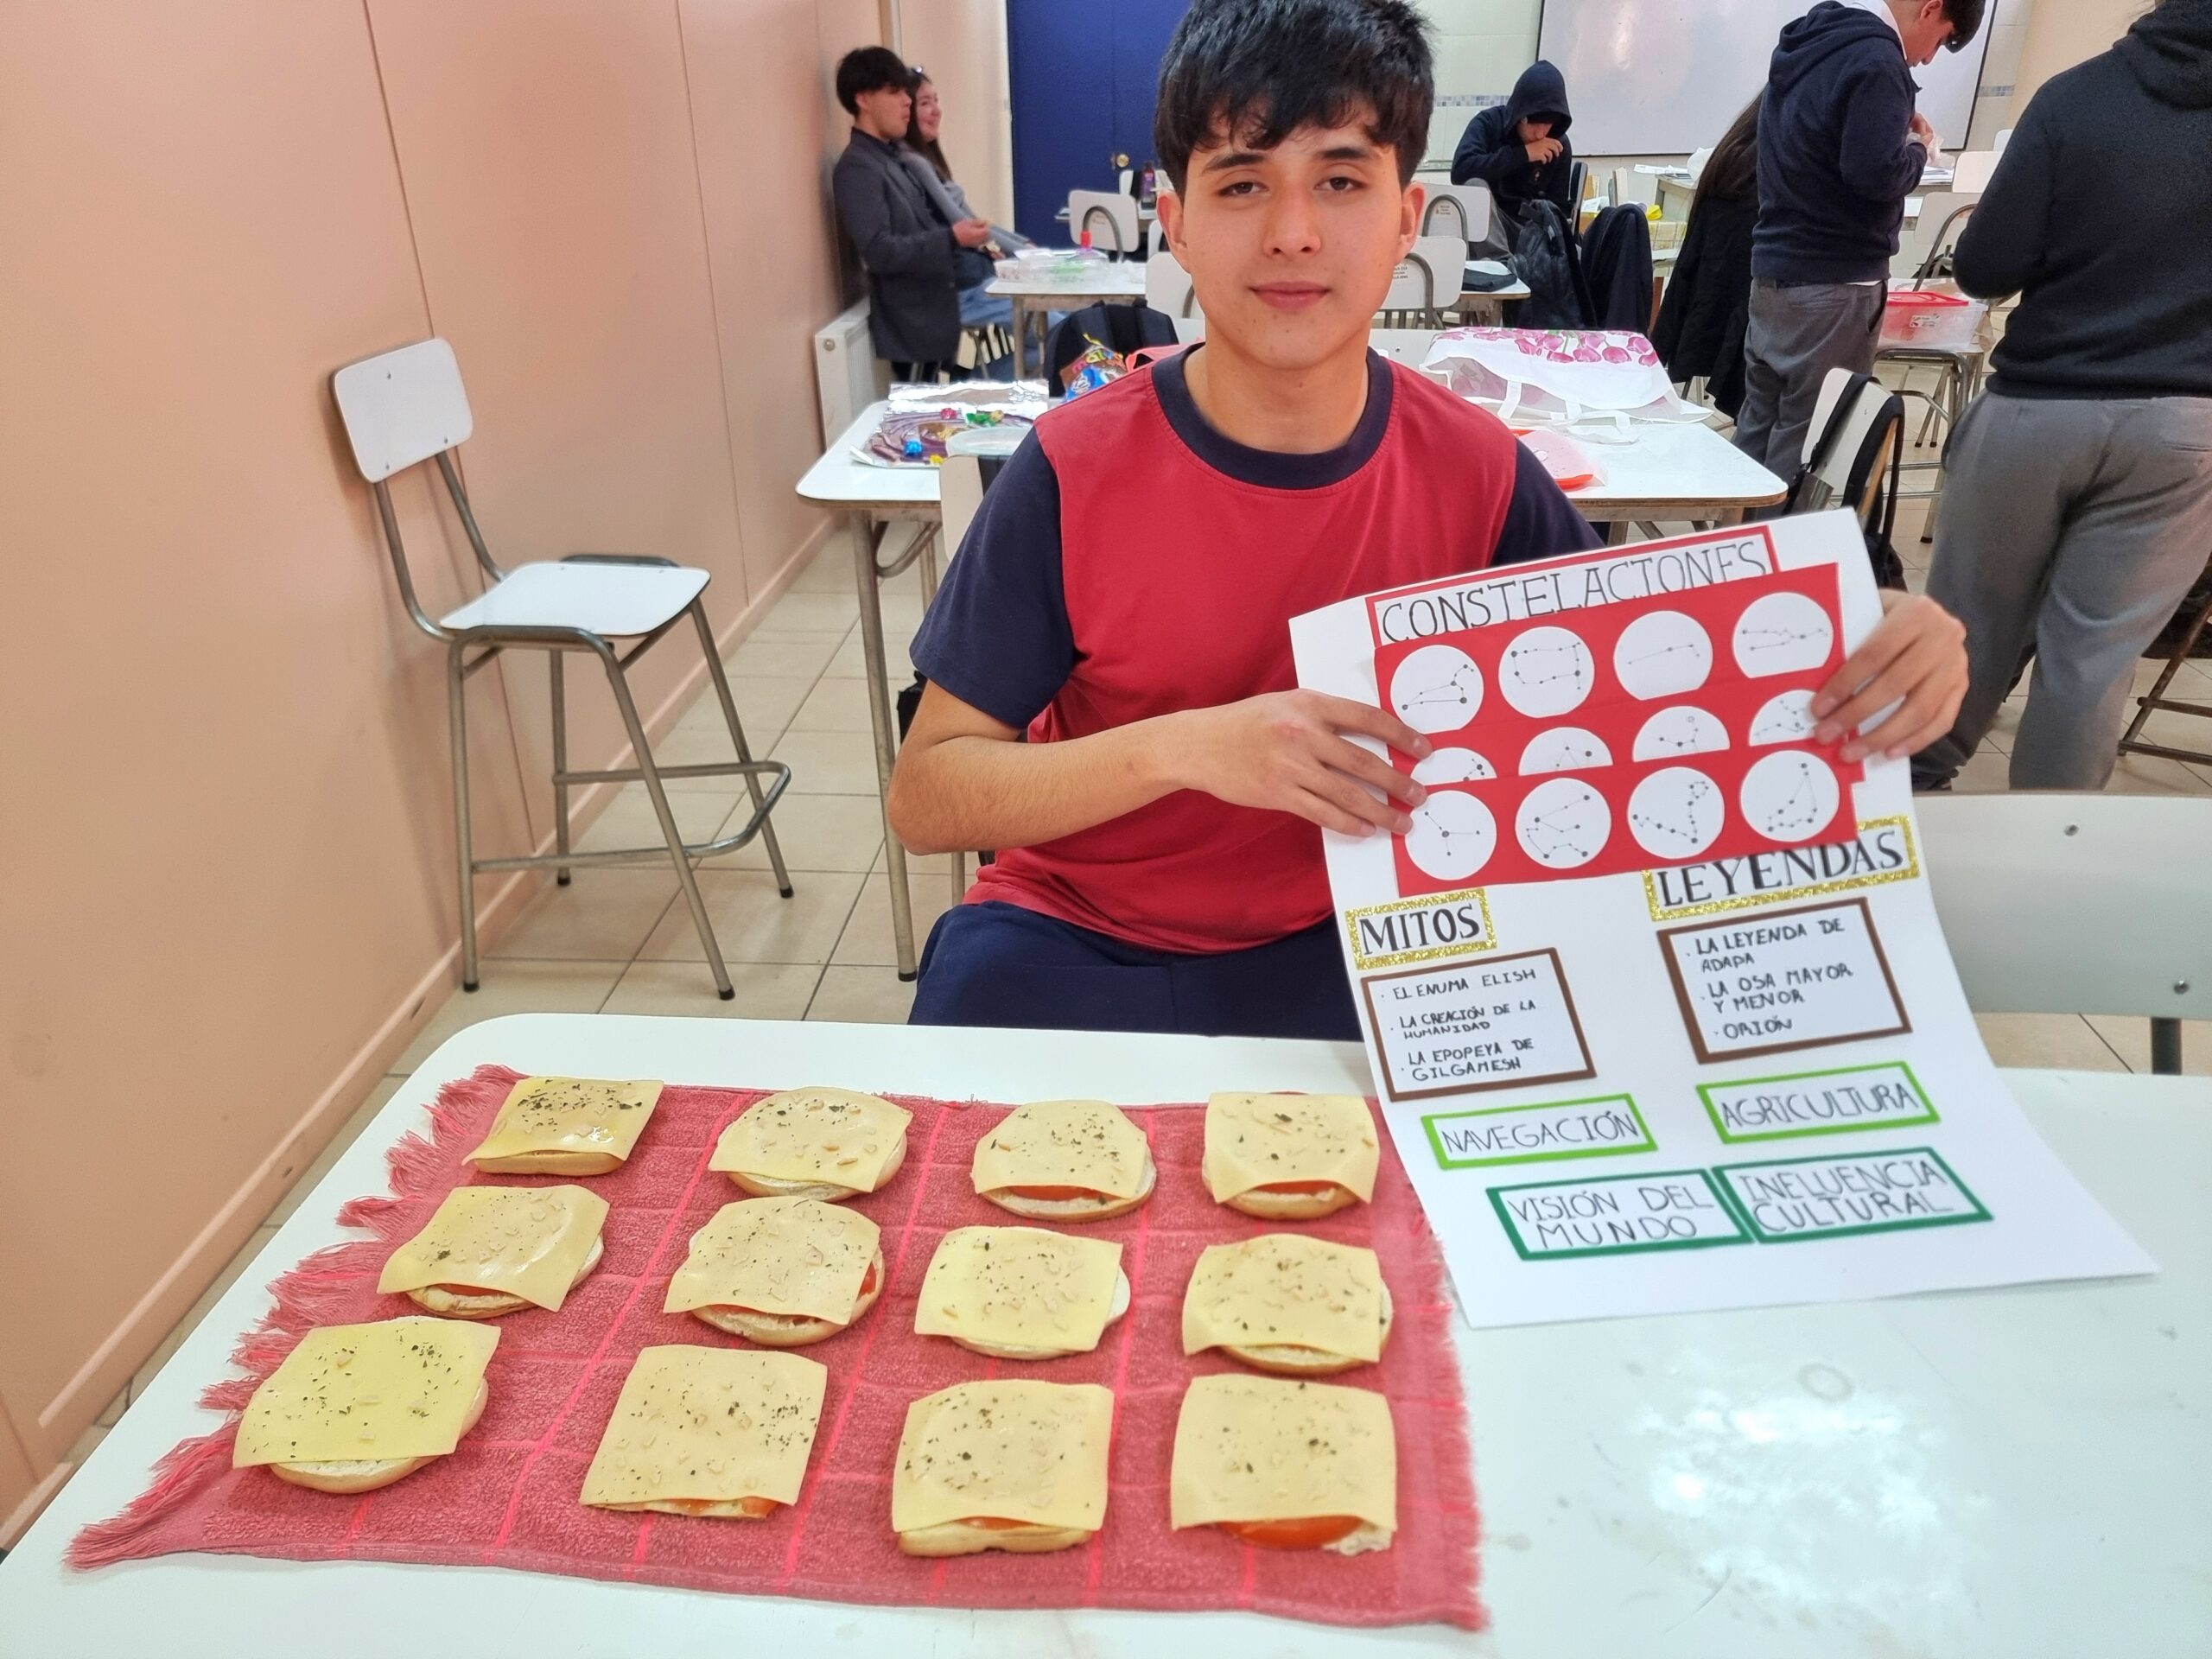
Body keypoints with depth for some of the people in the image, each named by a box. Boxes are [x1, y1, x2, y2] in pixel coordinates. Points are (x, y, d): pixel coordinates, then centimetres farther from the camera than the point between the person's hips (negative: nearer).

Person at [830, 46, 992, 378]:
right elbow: (879, 251, -24)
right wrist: (952, 238, -26)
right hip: (911, 325, -9)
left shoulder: (895, 155, 14)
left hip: (933, 313, 9)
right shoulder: (857, 168, -15)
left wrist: (964, 234, 5)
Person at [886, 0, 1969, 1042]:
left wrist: (1861, 665, -22)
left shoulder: (1478, 474, -9)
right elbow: (922, 798, -14)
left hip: (1343, 944, 2)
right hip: (1071, 943, -1)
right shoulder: (1074, 472, -16)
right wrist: (1184, 746, -32)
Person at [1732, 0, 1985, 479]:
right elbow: (1876, 174, -22)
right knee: (1805, 445, -3)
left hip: (1774, 269, 9)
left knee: (1757, 429, 12)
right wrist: (1918, 148, -3)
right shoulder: (1876, 59, -15)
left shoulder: (1812, 40, 14)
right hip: (1834, 283, -9)